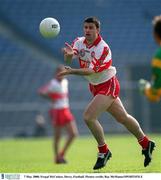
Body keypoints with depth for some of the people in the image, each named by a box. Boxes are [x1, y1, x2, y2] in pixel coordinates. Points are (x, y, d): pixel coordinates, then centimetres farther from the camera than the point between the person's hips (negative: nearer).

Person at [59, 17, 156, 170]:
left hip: (108, 86, -7)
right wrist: (68, 54, -41)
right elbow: (68, 59, -17)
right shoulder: (79, 42, -4)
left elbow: (91, 70, -31)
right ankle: (145, 143, 34)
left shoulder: (103, 48, -24)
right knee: (123, 117, 18)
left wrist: (71, 71, -42)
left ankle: (103, 151, -3)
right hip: (95, 87, 7)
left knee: (89, 117, -19)